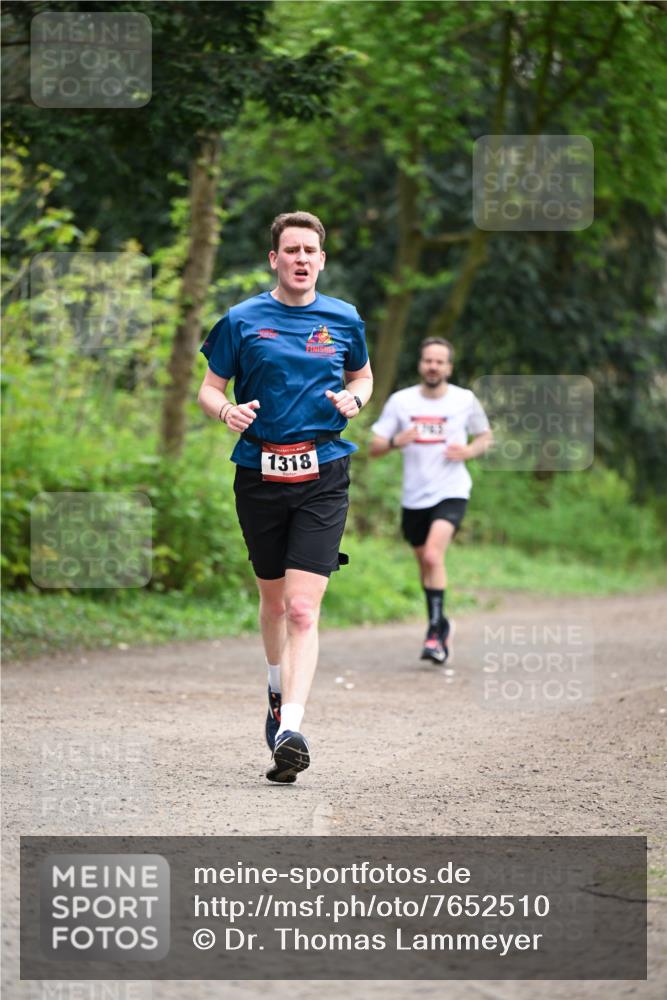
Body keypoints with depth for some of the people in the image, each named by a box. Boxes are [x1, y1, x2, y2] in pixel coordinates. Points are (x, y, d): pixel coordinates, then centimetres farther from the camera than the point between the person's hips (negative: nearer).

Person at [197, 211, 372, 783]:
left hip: (323, 475, -1)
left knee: (302, 607, -14)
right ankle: (279, 689, 43)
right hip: (259, 473, 1)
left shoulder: (344, 320, 7)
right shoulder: (242, 321, 3)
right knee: (274, 599, 15)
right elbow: (209, 389, 8)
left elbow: (364, 376, 23)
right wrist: (227, 411, -15)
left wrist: (353, 399, 0)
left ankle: (289, 731, -22)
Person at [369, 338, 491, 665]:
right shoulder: (401, 401, -1)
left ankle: (435, 632, -18)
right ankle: (441, 625, 35)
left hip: (451, 492, -3)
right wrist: (396, 441, -20)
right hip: (414, 496, 3)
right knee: (425, 564, 14)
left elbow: (486, 437, 13)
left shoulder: (465, 400, -2)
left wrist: (469, 451, -8)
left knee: (433, 555, -23)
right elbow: (374, 448, 1)